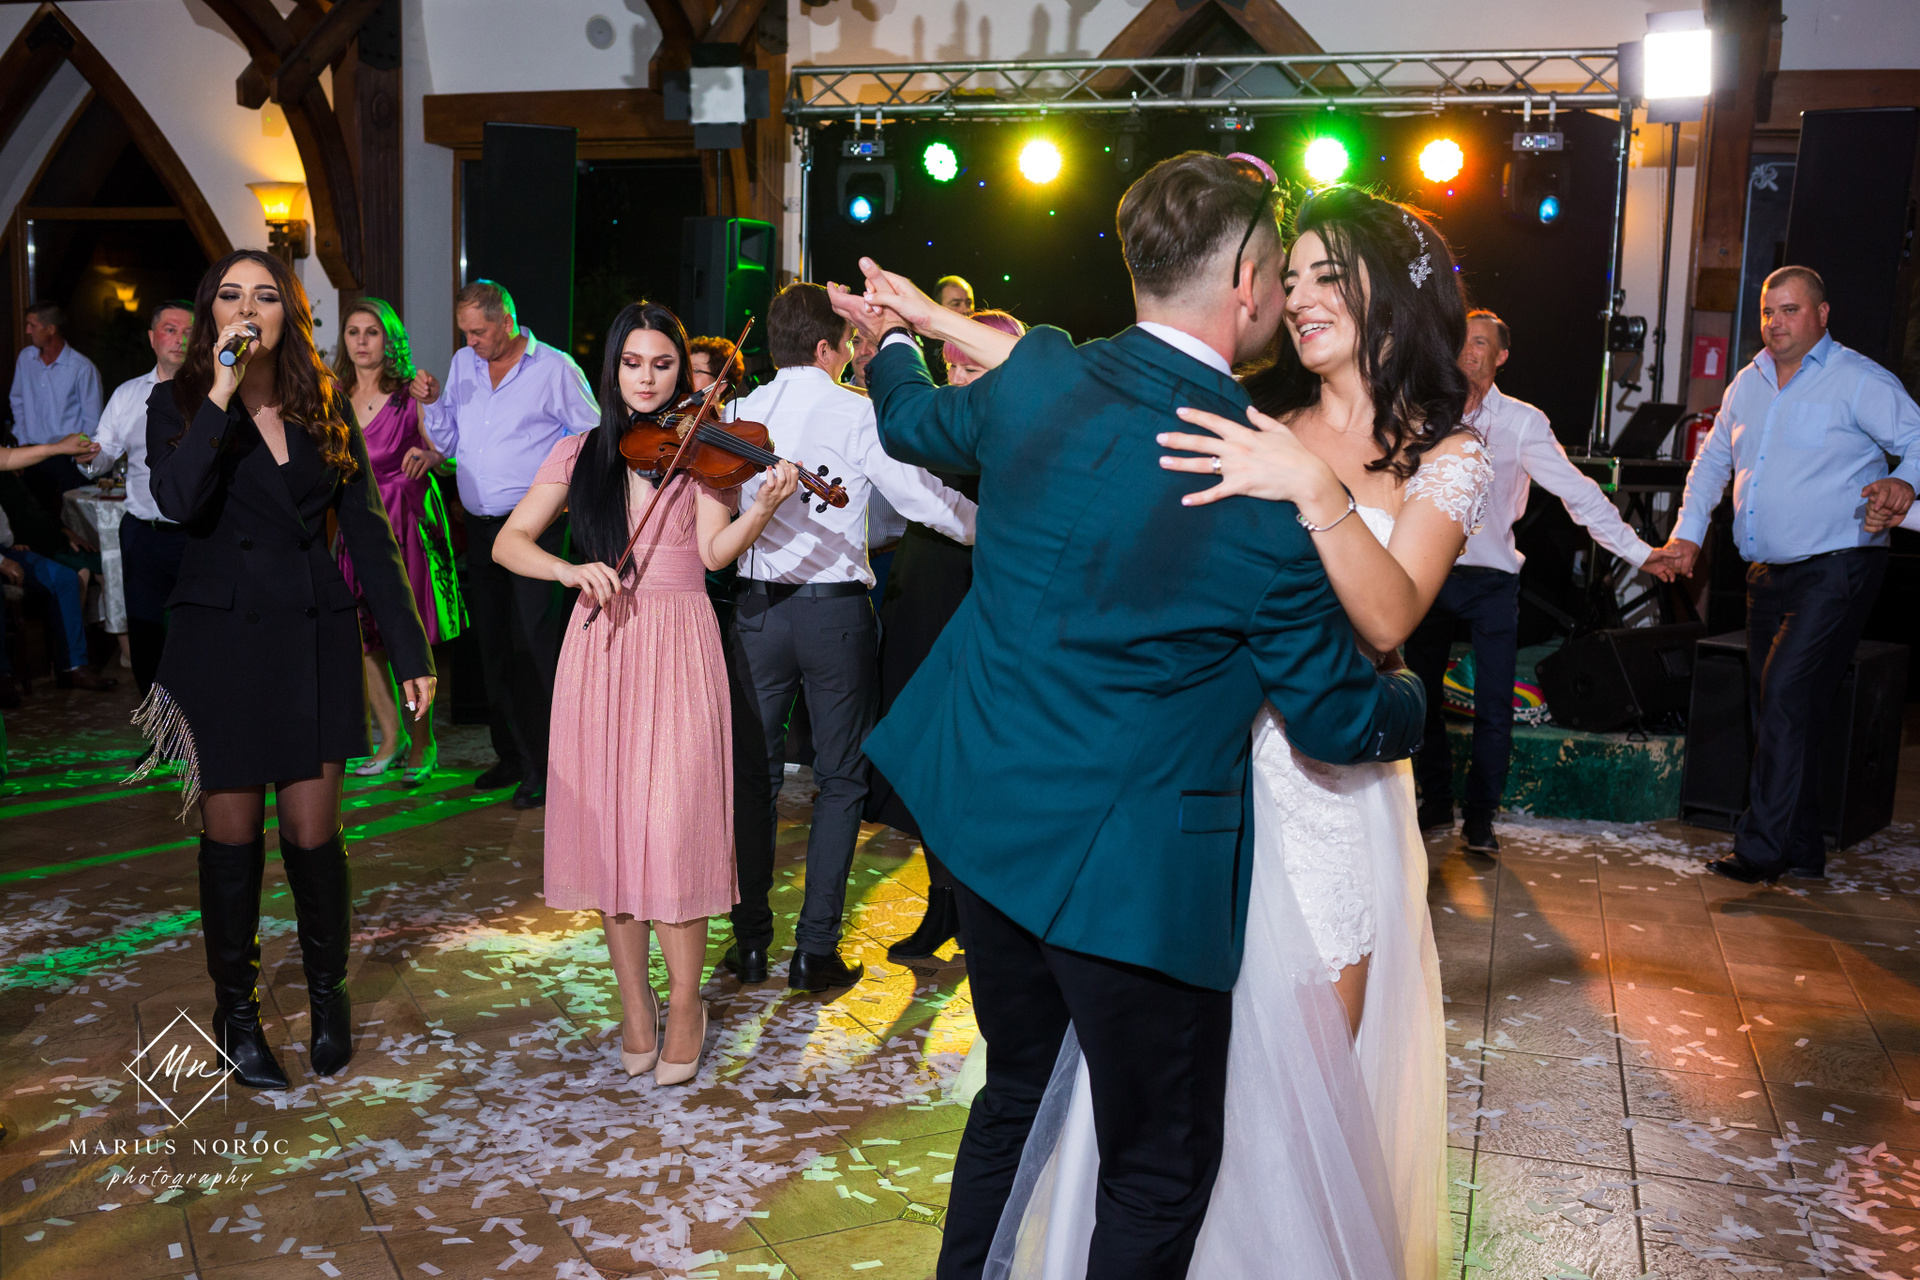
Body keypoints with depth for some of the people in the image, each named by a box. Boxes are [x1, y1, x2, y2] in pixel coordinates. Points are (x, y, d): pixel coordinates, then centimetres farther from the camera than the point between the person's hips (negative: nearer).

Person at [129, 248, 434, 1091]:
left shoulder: (326, 411, 6)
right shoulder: (180, 402, 1)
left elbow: (367, 533, 5)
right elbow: (177, 501, -20)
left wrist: (410, 650, 1)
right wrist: (223, 391, -20)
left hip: (315, 638, 1)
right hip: (220, 639, -1)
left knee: (312, 832, 3)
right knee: (232, 835, 6)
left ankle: (328, 992, 25)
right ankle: (235, 1009, 24)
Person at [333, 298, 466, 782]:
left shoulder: (410, 394, -2)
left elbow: (449, 456, -9)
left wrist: (427, 456, -29)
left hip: (404, 520, -4)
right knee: (364, 634, 4)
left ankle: (423, 744, 8)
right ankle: (391, 739, 18)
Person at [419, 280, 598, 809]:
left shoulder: (555, 369, -4)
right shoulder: (463, 364, 12)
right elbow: (448, 442, 16)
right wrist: (433, 403, -1)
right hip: (480, 527, 6)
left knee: (533, 645, -9)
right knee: (493, 644, 11)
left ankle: (544, 767, -4)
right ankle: (511, 755, 21)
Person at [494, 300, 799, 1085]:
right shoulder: (580, 454, 12)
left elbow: (715, 550, -8)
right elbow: (508, 543, 6)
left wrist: (764, 507, -26)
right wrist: (570, 569, -12)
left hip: (677, 647, -3)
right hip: (600, 651, 3)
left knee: (672, 829, -7)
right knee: (608, 825, 5)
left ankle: (685, 1006, 10)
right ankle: (635, 1007, 20)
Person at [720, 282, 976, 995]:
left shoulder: (741, 413, 3)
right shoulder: (857, 414, -8)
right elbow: (923, 498, -11)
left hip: (758, 609, 3)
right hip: (836, 611, -3)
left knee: (754, 776, 14)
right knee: (840, 781, 8)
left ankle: (750, 941, 20)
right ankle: (816, 951, 8)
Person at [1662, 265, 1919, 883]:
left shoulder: (1859, 380, -6)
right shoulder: (1748, 384, 14)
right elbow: (1712, 461, 22)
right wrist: (1688, 532, 10)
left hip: (1836, 571, -7)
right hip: (1768, 575, 7)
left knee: (1786, 698, -16)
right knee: (1776, 709, 10)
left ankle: (1763, 848, -11)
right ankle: (1801, 849, 22)